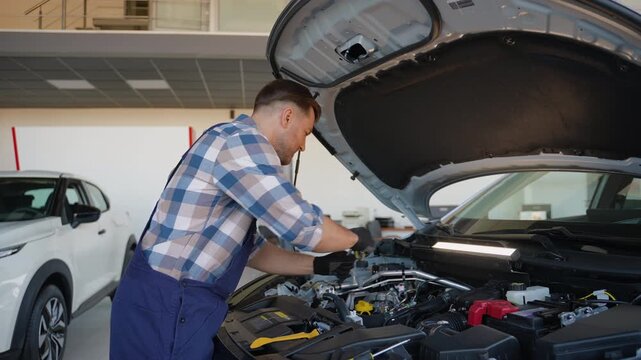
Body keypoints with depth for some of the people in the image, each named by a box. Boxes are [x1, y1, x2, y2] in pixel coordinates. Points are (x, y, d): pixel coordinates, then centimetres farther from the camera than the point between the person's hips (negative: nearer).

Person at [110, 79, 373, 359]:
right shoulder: (242, 141, -14)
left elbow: (251, 249, 20)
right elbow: (303, 226, -17)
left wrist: (318, 266, 15)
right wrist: (355, 239, 2)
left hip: (175, 304, 10)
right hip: (165, 309, -10)